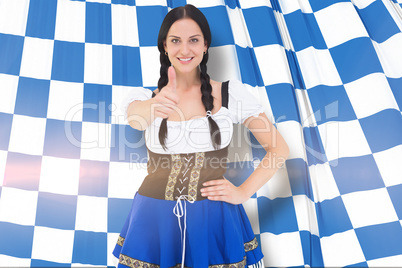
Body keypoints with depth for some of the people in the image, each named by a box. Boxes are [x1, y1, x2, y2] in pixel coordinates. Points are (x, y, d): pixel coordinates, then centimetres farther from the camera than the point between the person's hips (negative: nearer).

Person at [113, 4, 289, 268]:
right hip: (153, 221, 2)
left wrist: (243, 192, -8)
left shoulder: (233, 93, -4)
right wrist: (154, 108, -45)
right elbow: (135, 119, -24)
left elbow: (279, 149, -1)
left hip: (214, 222, -1)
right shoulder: (144, 97, 0)